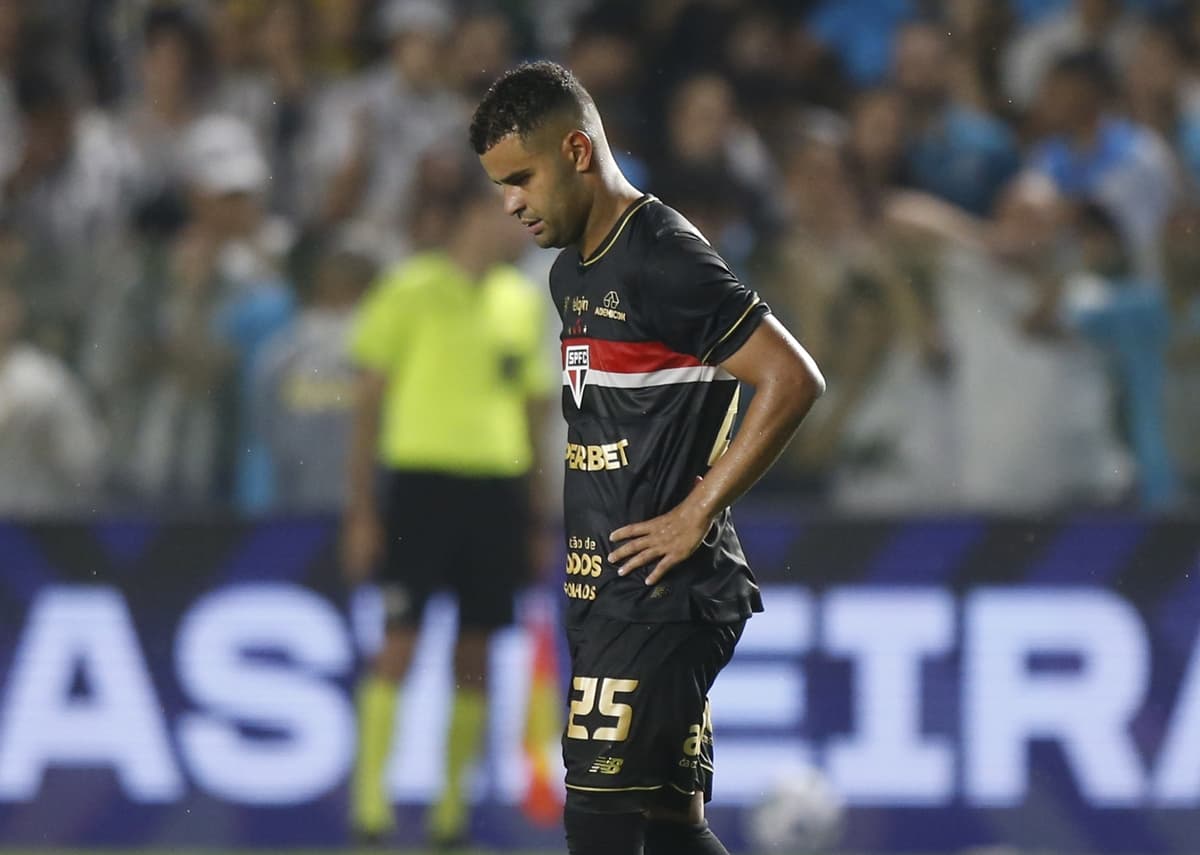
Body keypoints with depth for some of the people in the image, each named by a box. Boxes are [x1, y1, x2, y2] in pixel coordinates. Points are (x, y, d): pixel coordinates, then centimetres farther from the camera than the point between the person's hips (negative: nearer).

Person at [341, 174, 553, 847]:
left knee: (476, 652, 5)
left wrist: (535, 513, 15)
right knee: (400, 643, -7)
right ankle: (369, 798, -3)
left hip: (499, 487, 5)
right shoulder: (412, 290, -3)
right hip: (424, 478, -5)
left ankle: (453, 802, 11)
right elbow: (370, 401, -2)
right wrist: (362, 510, -6)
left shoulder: (524, 300, 13)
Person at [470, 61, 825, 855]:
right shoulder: (572, 273, 16)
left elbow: (793, 380, -20)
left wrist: (694, 517, -17)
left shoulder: (663, 259, -14)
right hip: (607, 590, 10)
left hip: (663, 589, -10)